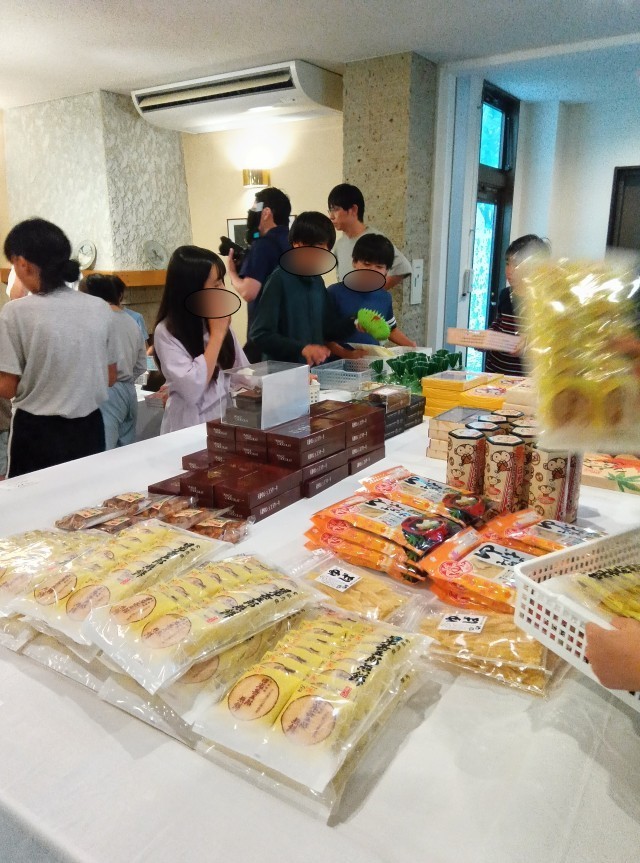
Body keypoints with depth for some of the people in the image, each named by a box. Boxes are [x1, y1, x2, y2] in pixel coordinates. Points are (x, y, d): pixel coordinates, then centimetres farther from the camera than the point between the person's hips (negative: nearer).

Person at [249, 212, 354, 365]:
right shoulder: (280, 279, -12)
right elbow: (260, 334, -16)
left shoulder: (318, 281, 8)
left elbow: (326, 330, 13)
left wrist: (353, 323, -3)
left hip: (316, 369, 6)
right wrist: (301, 348, -25)